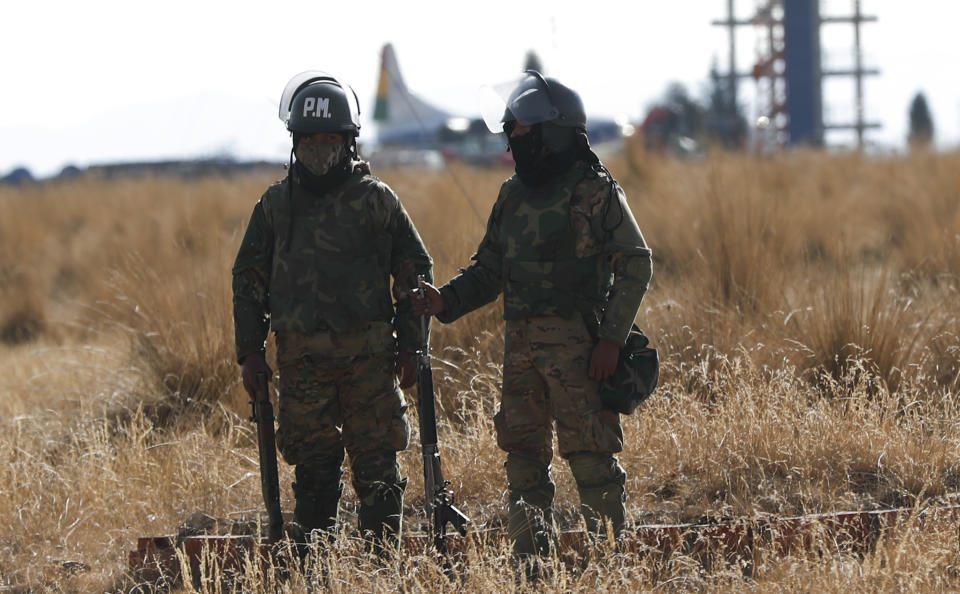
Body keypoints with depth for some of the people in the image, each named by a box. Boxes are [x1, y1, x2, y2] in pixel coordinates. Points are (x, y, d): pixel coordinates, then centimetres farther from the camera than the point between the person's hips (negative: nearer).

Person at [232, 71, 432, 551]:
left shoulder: (374, 200, 2)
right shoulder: (276, 204, 9)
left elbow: (415, 271, 6)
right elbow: (248, 278, 14)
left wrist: (408, 345, 0)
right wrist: (250, 351, 7)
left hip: (369, 355, -2)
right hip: (301, 359, 2)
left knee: (376, 464, -3)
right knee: (313, 466, 6)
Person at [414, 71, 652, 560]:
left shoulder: (594, 190, -6)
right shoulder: (514, 195, 15)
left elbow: (635, 263, -9)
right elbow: (489, 271, 19)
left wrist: (611, 337, -15)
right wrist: (445, 301, 1)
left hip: (575, 344, -7)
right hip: (520, 344, 7)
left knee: (590, 456, -7)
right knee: (523, 456, 8)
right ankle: (528, 565, 13)